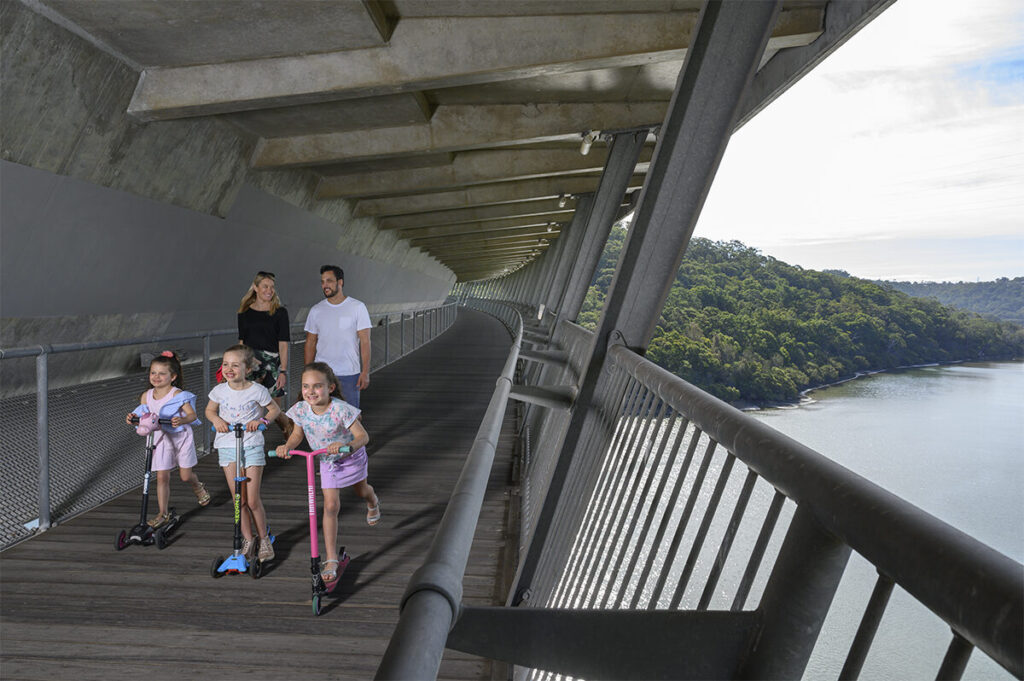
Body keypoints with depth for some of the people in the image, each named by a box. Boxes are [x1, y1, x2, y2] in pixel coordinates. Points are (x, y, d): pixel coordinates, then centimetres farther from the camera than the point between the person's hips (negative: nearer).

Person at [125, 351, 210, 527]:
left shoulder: (178, 395, -16)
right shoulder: (146, 396, 0)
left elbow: (192, 415, -22)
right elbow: (143, 415, 6)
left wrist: (182, 420, -43)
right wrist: (133, 417, -15)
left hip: (180, 437, -3)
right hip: (160, 439, 3)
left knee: (185, 476, 7)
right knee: (162, 477, -1)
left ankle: (198, 487, 42)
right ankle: (163, 513, 8)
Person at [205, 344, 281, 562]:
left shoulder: (257, 390, -9)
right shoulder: (219, 390, -1)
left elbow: (274, 409, 5)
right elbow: (209, 410, 16)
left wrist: (261, 420, -14)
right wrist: (216, 419, -6)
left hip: (252, 446, -3)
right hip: (227, 447, 3)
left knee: (253, 501, -2)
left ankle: (263, 538, 18)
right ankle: (248, 540, 23)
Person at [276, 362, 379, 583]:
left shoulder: (340, 409, -36)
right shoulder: (301, 409, -22)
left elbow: (363, 436, -34)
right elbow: (297, 434, -4)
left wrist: (346, 445, -53)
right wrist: (287, 446, -24)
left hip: (351, 456, -2)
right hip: (327, 461, 2)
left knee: (361, 491, 25)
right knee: (330, 506, -7)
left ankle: (373, 502, 66)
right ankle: (331, 559, 1)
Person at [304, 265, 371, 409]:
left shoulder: (357, 307, -1)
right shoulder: (316, 310, 7)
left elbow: (365, 342, -3)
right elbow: (310, 344, 10)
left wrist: (365, 372, -9)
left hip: (349, 375, -2)